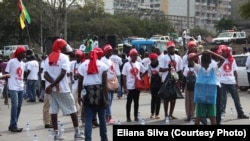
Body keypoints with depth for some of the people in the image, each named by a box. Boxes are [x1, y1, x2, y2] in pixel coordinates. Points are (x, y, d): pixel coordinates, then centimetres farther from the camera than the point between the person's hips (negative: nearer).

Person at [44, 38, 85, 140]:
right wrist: (53, 85, -14)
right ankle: (77, 133, 10)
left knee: (53, 111, 7)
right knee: (72, 110, 6)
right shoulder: (64, 57, -6)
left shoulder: (48, 58, 10)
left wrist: (53, 84, -13)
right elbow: (62, 74, -17)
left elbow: (45, 74, -1)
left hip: (50, 88, 5)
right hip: (62, 88, -5)